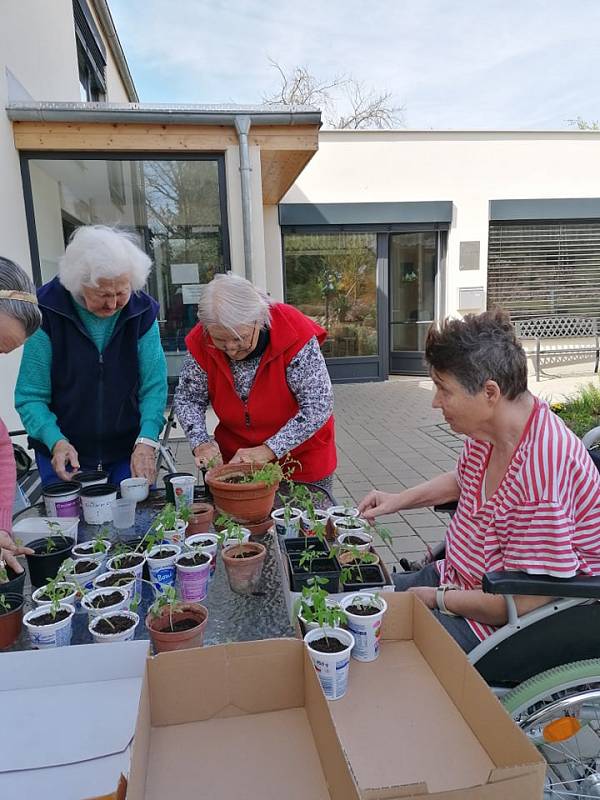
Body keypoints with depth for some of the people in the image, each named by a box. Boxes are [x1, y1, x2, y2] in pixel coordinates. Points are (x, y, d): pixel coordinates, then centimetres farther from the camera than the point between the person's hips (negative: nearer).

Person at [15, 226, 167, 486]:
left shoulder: (142, 311, -7)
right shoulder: (47, 312, -12)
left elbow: (154, 386, -8)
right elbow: (30, 396, -10)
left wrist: (146, 442, -22)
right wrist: (56, 442, -26)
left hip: (129, 453, 2)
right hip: (62, 456, -1)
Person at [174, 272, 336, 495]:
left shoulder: (293, 334, -25)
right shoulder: (201, 343, -14)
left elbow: (319, 406, -25)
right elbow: (187, 399, -2)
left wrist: (268, 450, -29)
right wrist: (201, 442, -20)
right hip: (234, 460, 3)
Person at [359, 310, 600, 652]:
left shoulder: (540, 472, -34)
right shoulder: (486, 431, -5)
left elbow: (526, 602, -29)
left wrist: (438, 598, -16)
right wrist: (399, 500, 6)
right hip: (457, 579, 9)